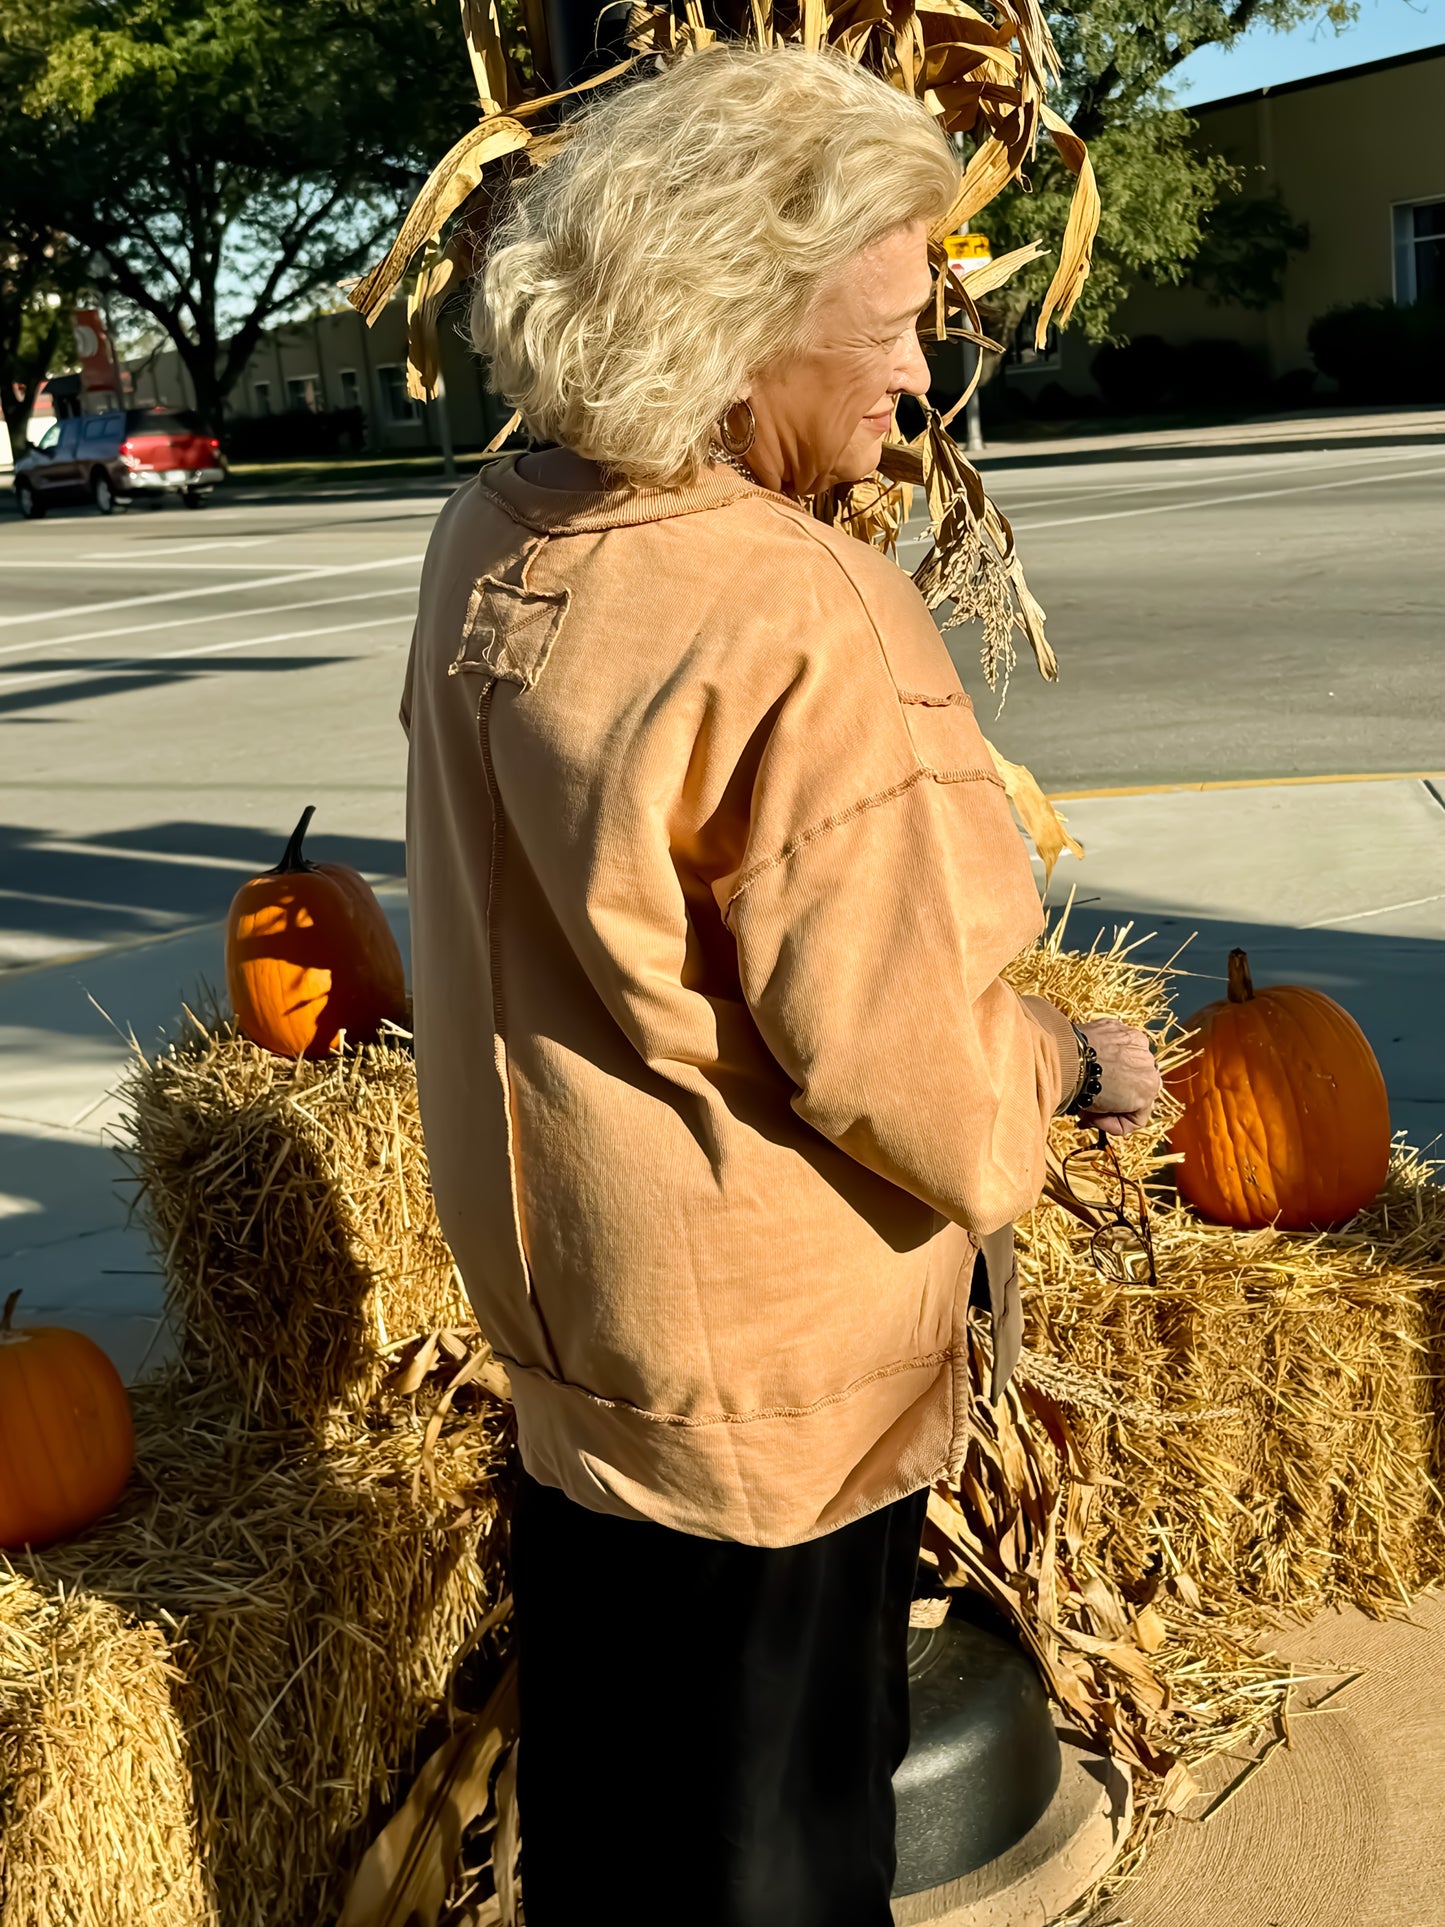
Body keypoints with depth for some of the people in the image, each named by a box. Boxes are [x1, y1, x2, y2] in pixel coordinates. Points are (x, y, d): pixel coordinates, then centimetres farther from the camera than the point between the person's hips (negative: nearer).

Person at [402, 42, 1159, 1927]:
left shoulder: (487, 541, -3)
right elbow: (897, 1063, -23)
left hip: (558, 1284, 8)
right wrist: (1074, 1065, -5)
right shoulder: (796, 629, -28)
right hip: (770, 1354, -7)